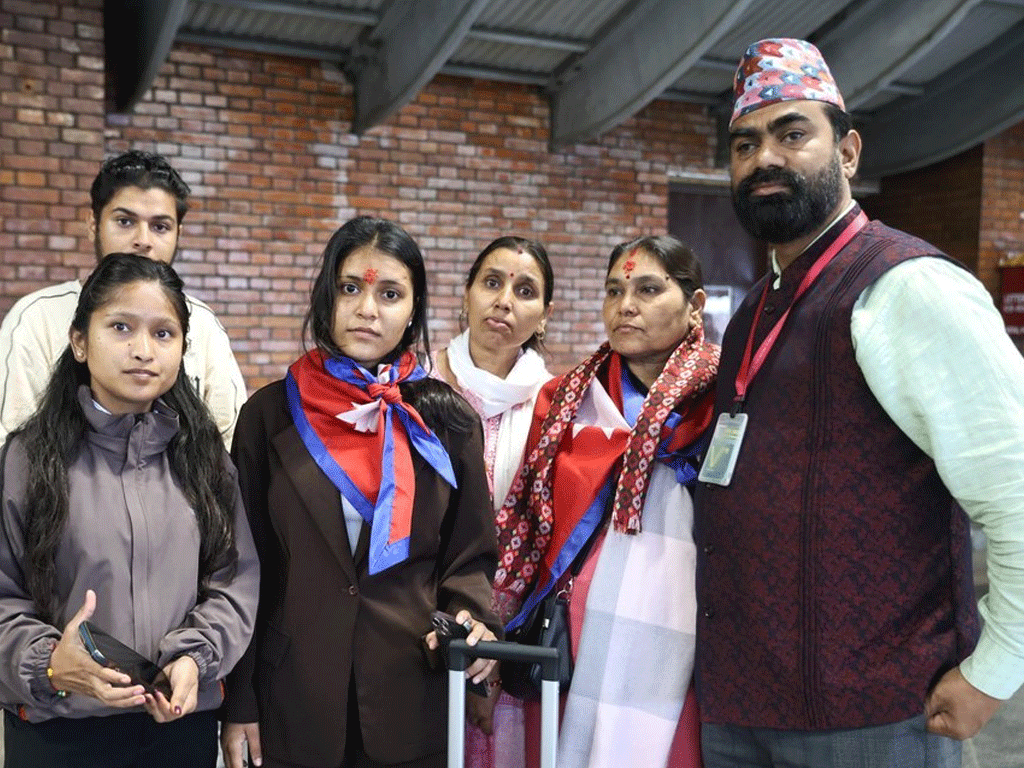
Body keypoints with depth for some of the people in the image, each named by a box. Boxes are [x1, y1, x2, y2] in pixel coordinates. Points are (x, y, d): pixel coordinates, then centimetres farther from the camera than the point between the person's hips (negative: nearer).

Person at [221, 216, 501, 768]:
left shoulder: (446, 422, 1)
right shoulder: (271, 414, -1)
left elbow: (470, 555, 5)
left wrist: (471, 617, -15)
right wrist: (239, 703, -1)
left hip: (412, 700, 1)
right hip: (295, 698, 0)